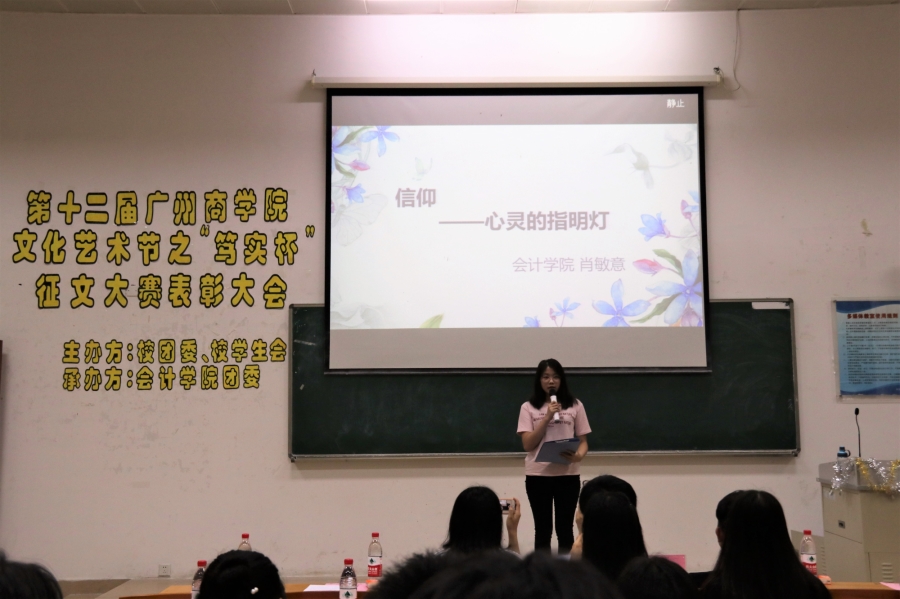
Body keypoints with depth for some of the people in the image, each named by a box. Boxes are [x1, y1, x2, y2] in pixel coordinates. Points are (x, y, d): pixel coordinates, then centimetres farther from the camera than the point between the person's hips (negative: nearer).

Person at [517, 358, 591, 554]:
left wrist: (578, 456, -17)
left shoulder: (575, 406, 5)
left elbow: (583, 441, 6)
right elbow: (527, 444, -5)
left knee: (564, 529, 3)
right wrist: (547, 417, -13)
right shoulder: (528, 408, 3)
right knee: (543, 530, 5)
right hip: (537, 475, 0)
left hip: (568, 474, 1)